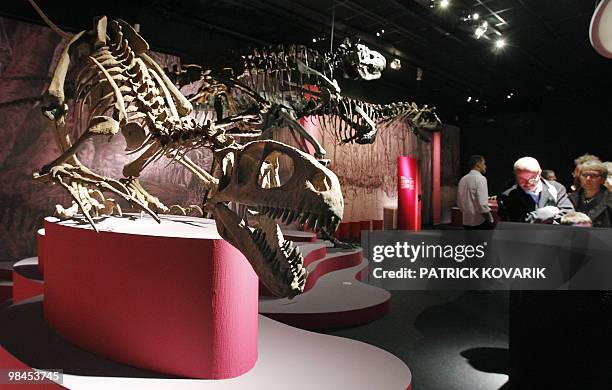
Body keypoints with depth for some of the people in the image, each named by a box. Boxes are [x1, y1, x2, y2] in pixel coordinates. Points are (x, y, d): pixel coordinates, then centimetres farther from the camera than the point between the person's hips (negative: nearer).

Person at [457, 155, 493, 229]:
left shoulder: (463, 179, 9)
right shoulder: (480, 178, -11)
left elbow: (459, 202, 13)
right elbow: (482, 203, -19)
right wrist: (489, 219, -8)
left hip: (466, 221, 7)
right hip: (480, 221, -7)